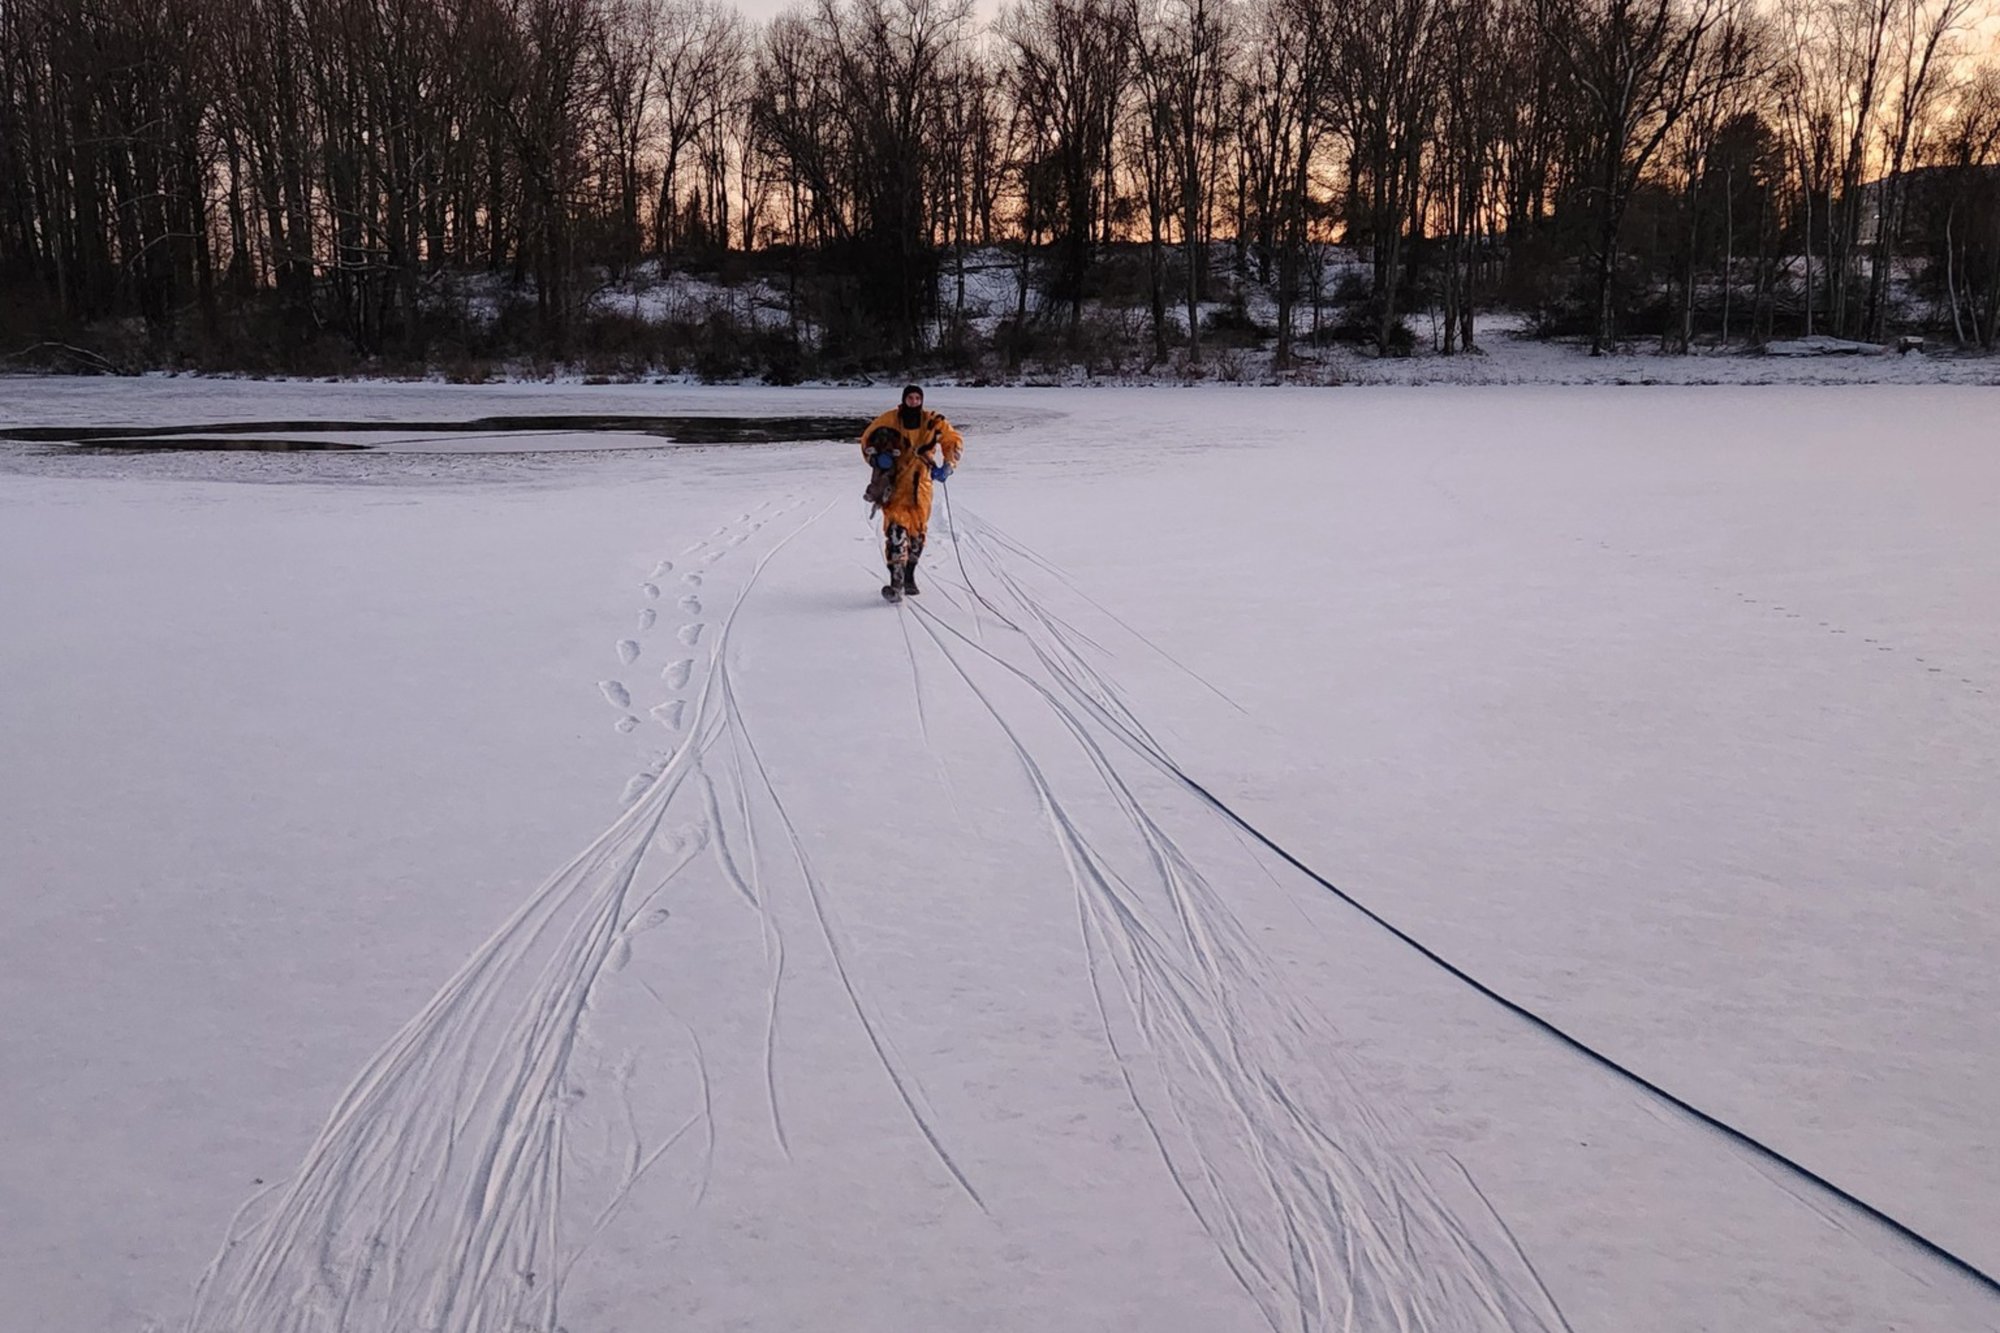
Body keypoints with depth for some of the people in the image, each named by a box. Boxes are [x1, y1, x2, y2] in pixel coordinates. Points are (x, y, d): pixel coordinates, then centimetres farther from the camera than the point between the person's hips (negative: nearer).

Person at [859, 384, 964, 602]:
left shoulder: (932, 423, 1)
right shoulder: (889, 420, -3)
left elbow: (955, 440, 13)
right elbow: (868, 439, 11)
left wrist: (948, 465, 1)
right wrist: (876, 457, -6)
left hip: (920, 484, 3)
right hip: (894, 484, -3)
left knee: (917, 531, 9)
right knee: (896, 530, -17)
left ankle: (909, 577, 27)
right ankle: (896, 582, -22)